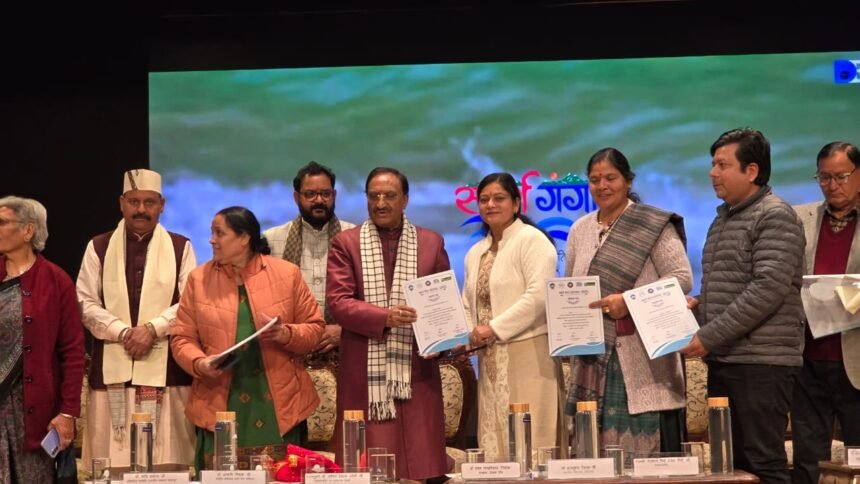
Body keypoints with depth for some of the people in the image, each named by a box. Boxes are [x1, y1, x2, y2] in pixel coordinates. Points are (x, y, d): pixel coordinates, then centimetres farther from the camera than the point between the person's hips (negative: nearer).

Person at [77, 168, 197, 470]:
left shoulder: (180, 247, 10)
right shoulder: (98, 248, 11)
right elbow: (85, 303, 3)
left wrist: (153, 328, -14)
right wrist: (123, 332, -11)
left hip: (165, 366, -1)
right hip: (113, 367, 1)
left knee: (167, 459, -3)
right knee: (112, 458, -1)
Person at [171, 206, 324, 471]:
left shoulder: (287, 273, 3)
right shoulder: (199, 278, 6)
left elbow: (314, 327, 5)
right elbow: (182, 338, 7)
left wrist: (287, 334, -15)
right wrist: (199, 363, -13)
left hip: (278, 407, 0)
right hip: (220, 407, 1)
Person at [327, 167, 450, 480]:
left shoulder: (432, 243, 10)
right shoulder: (345, 243, 5)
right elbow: (338, 300, -4)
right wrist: (383, 317, -19)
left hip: (415, 369, 1)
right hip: (365, 371, -1)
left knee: (419, 463, 3)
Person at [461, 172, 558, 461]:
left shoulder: (531, 239, -4)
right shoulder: (475, 253, 18)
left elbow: (539, 296, -15)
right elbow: (468, 306, 23)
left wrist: (494, 328, -14)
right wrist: (466, 336, 3)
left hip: (526, 354, -7)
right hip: (490, 360, 7)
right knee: (494, 439, 5)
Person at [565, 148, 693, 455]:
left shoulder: (654, 225, -1)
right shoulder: (579, 230, 15)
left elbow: (683, 278, -7)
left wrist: (630, 301, -17)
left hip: (644, 359, -5)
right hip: (594, 358, 5)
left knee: (645, 448, -6)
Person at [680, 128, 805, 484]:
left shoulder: (775, 217, -9)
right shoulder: (722, 219, 18)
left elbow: (767, 290, -18)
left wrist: (709, 337, -18)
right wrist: (696, 306, 4)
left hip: (761, 361, -8)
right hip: (722, 360, 8)